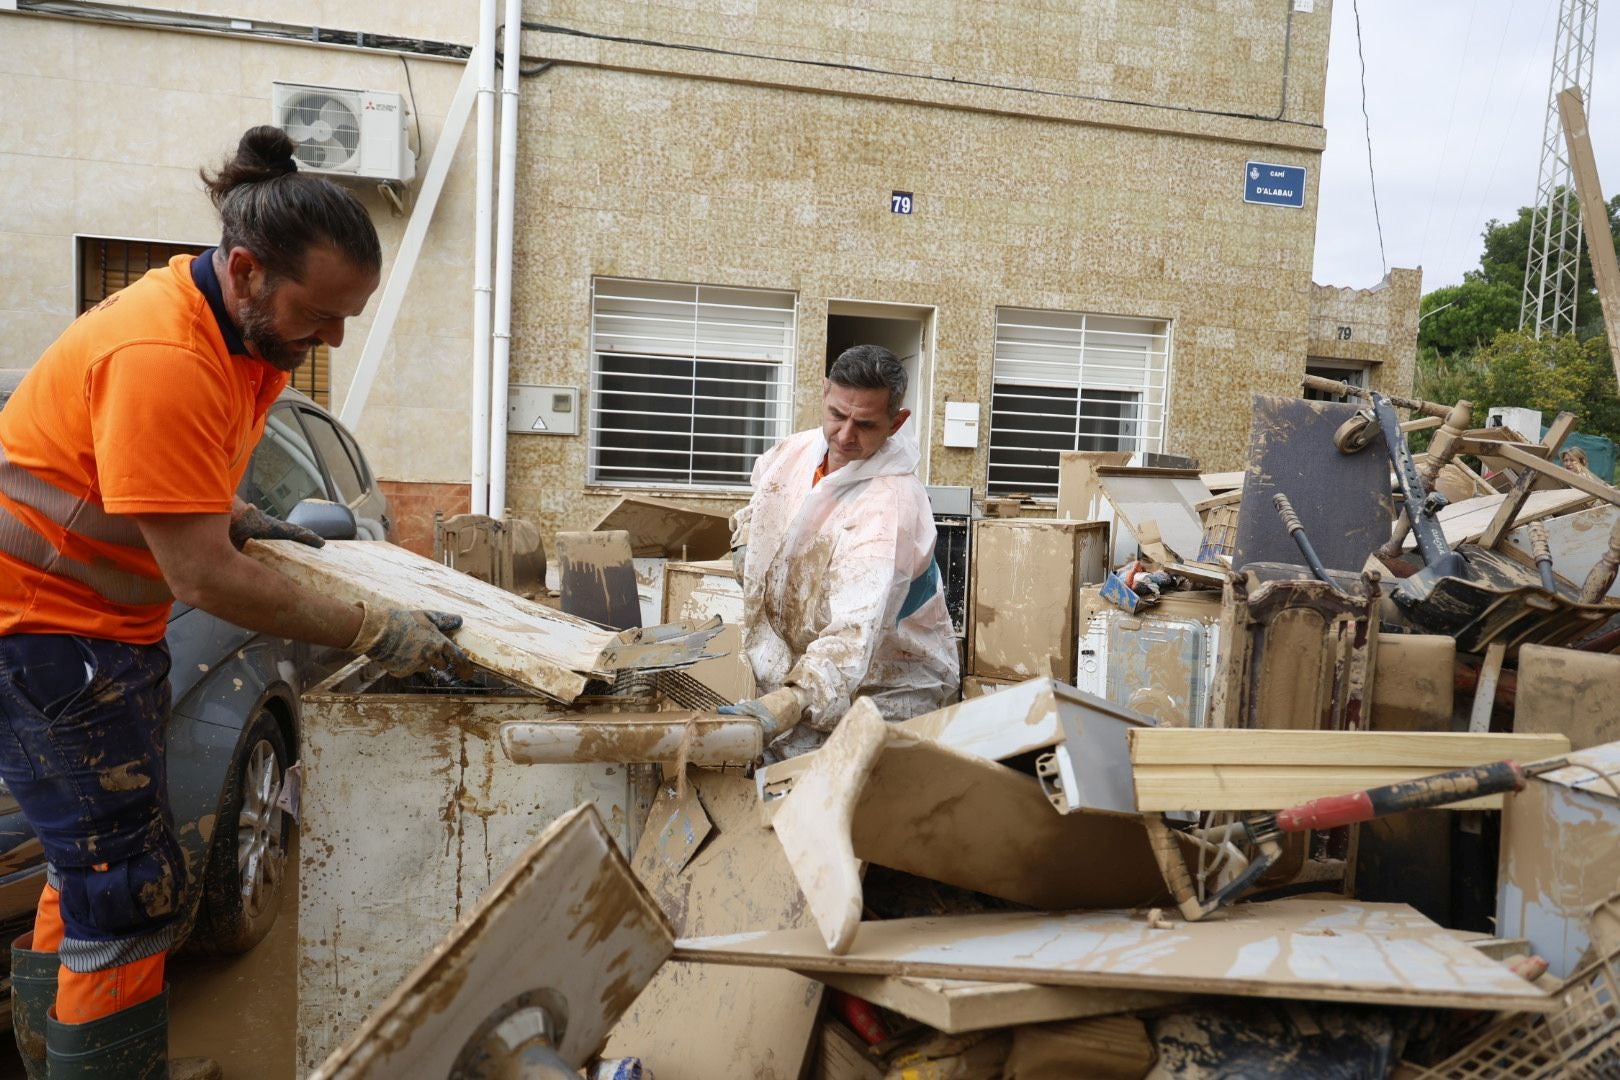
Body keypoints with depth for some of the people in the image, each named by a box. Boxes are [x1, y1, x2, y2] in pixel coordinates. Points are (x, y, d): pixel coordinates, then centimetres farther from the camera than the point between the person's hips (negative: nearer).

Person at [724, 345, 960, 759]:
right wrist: (745, 539, 6)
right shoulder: (795, 450, -3)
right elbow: (761, 504, 24)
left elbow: (856, 631, -42)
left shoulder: (889, 510, -30)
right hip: (790, 670, 7)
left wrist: (789, 702, -55)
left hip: (886, 691, -7)